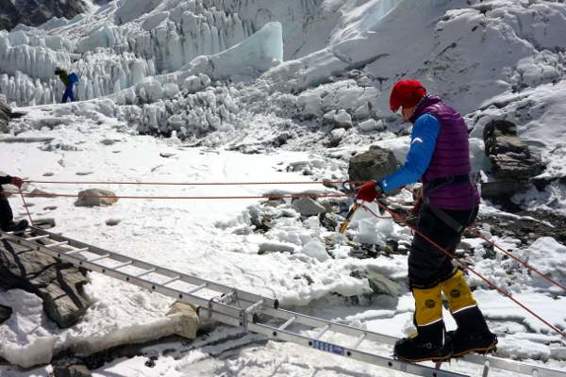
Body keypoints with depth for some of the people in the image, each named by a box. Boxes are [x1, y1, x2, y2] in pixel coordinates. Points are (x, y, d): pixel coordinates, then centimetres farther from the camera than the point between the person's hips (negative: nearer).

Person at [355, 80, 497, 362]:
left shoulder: (427, 119, -14)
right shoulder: (449, 115, 16)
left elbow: (414, 168, -24)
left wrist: (380, 187, -23)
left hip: (444, 207, -10)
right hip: (465, 203, 10)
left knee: (421, 269, 5)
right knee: (440, 264, 21)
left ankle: (431, 341, 21)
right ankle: (475, 333, 29)